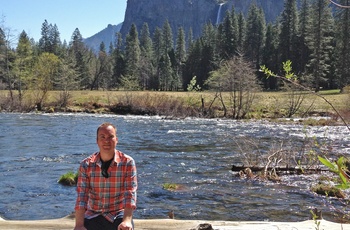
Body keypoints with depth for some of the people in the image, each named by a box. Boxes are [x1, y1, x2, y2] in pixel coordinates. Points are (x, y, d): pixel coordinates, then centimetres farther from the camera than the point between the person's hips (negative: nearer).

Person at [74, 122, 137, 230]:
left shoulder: (127, 162, -8)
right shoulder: (86, 165, -4)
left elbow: (130, 193, -15)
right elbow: (81, 196, -10)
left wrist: (127, 220, -28)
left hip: (118, 214, -1)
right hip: (93, 215, 2)